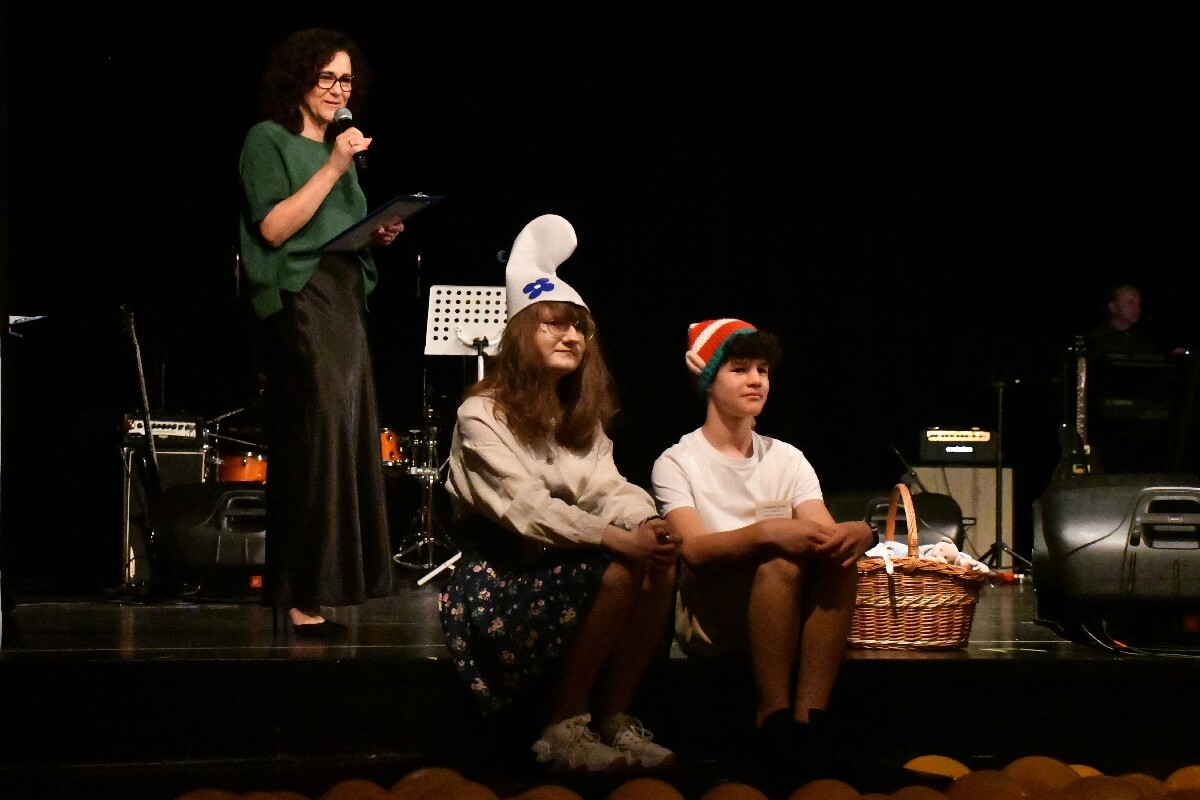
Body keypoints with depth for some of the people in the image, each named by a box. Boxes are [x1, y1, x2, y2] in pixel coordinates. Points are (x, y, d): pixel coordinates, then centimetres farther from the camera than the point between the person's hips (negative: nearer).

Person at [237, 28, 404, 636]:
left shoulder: (336, 144, 20)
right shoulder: (269, 140, -2)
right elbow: (273, 227, -13)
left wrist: (379, 233, 7)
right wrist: (333, 169, -15)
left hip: (347, 300, 8)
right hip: (300, 302, -8)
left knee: (348, 440, 3)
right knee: (314, 442, -14)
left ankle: (332, 579, 7)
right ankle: (301, 598, -14)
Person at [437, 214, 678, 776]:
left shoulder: (582, 418, 13)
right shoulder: (483, 416, -11)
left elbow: (609, 488, -1)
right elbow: (527, 509, -23)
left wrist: (645, 523, -25)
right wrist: (616, 539, -33)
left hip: (562, 564, 7)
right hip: (499, 580, -7)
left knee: (659, 560, -21)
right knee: (618, 570, -29)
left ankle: (614, 719, -12)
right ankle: (562, 730, -18)